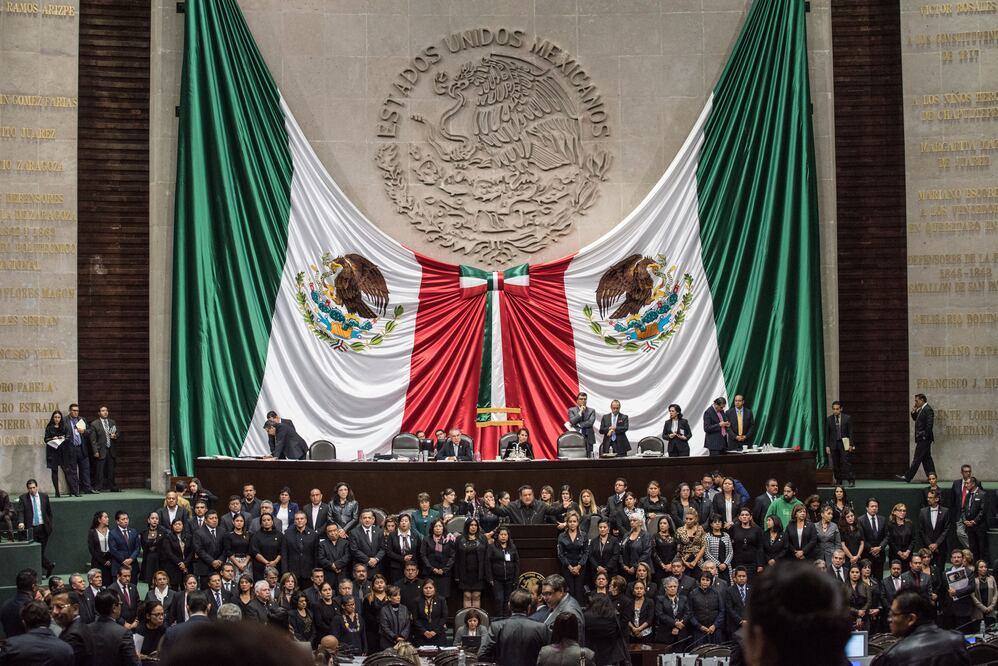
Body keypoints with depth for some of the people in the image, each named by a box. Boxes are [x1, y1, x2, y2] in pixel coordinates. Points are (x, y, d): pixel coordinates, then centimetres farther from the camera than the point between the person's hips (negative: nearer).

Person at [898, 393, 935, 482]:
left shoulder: (928, 409, -15)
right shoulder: (921, 410, 16)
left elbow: (929, 424, -21)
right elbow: (916, 419, 25)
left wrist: (924, 436, -20)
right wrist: (914, 412, 6)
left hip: (924, 439, -10)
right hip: (922, 439, 10)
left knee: (917, 459, -8)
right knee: (926, 459, 11)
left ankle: (908, 477, -8)